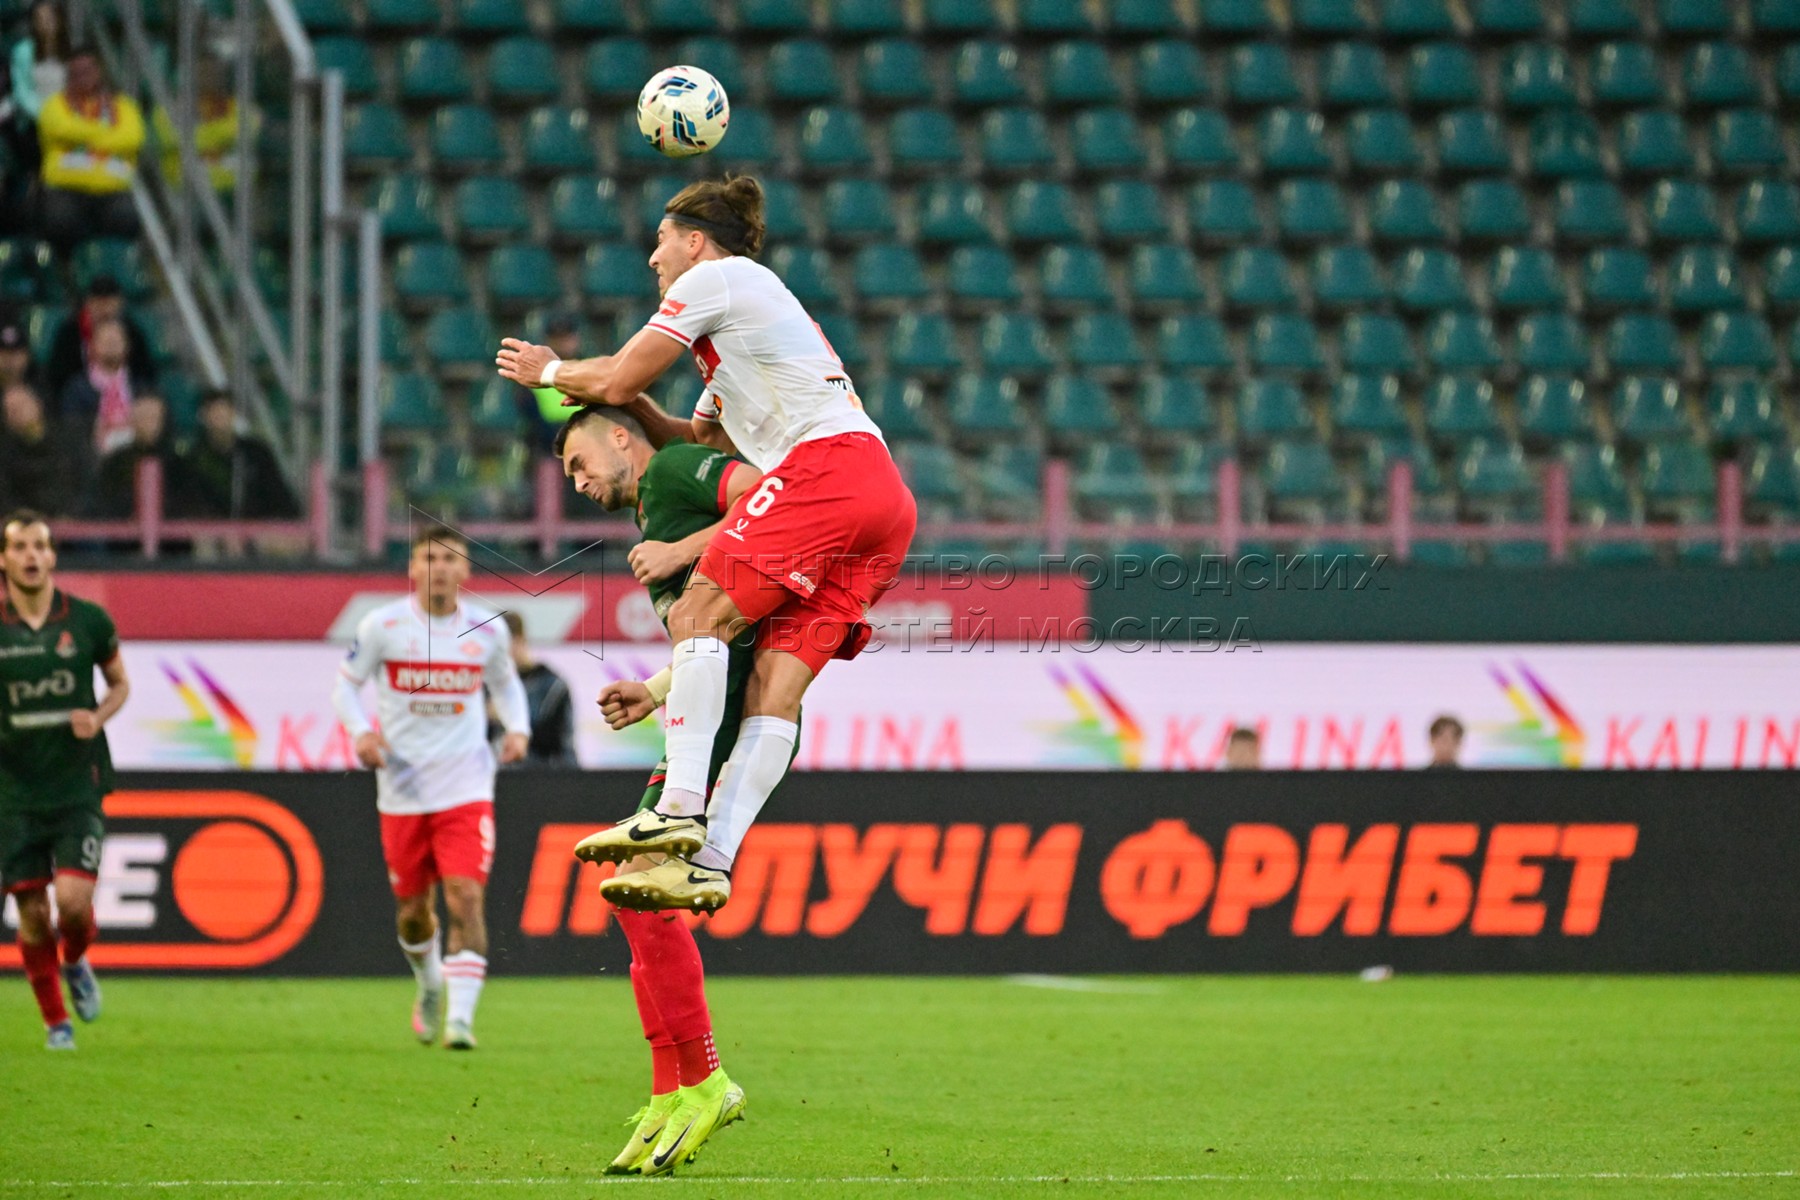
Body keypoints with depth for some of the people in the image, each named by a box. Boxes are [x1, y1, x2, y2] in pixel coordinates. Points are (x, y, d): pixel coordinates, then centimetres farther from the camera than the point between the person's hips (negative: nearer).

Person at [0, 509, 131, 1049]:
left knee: (73, 899, -16)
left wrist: (98, 717, -8)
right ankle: (54, 1020, 20)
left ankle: (76, 960, 19)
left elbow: (120, 683, 13)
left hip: (77, 787, -1)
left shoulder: (88, 620, -2)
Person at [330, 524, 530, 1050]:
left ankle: (460, 1016, -16)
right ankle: (430, 987, 40)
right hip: (403, 790, 0)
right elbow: (345, 685, 5)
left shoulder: (488, 629, 1)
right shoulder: (383, 626, -4)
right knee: (412, 907, 10)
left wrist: (517, 728, -1)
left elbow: (505, 682, 18)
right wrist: (362, 732, -14)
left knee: (466, 898, -16)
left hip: (466, 790, 0)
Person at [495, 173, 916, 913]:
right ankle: (712, 862, -13)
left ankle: (678, 812, -24)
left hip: (828, 464, -9)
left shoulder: (717, 276, 7)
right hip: (884, 499, 9)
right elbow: (696, 445, 41)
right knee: (778, 679, -2)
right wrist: (633, 404, 29)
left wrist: (549, 373, 25)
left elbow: (616, 381, 6)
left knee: (699, 615, -13)